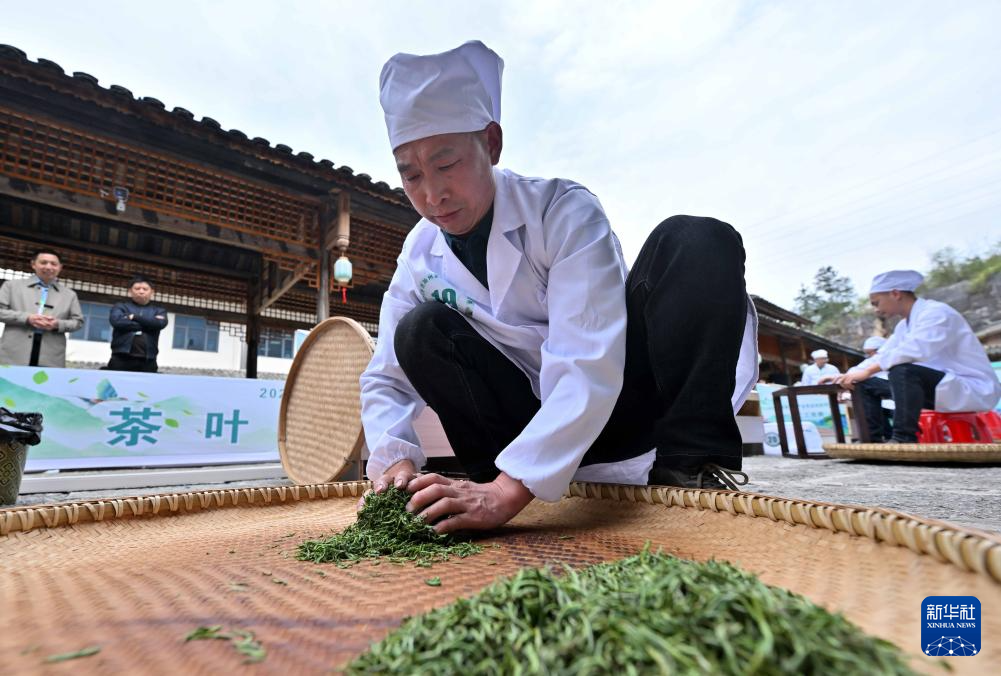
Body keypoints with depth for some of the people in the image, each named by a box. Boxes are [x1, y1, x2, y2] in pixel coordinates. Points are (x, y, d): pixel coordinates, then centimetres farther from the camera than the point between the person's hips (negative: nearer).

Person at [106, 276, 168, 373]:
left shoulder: (158, 311, 18)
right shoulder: (121, 306, 17)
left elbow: (160, 323, -5)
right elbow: (117, 321, -6)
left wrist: (134, 317, -4)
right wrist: (147, 325, -4)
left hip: (147, 361, 0)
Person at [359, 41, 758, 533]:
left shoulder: (564, 211, -20)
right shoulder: (419, 256, -6)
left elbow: (591, 366, -32)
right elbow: (385, 379, -4)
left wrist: (510, 489, -40)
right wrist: (395, 460, -24)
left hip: (617, 398, -2)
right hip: (536, 423, 3)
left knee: (697, 242, -23)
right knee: (419, 332, -19)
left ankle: (691, 457, -20)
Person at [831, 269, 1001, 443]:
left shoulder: (936, 312, -15)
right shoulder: (904, 326, 12)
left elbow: (913, 350, -32)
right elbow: (881, 356, 14)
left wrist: (867, 371, -30)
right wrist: (848, 375, -1)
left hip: (974, 390, -9)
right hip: (940, 387, 9)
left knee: (902, 370, -34)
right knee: (867, 384, 3)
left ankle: (903, 439, -29)